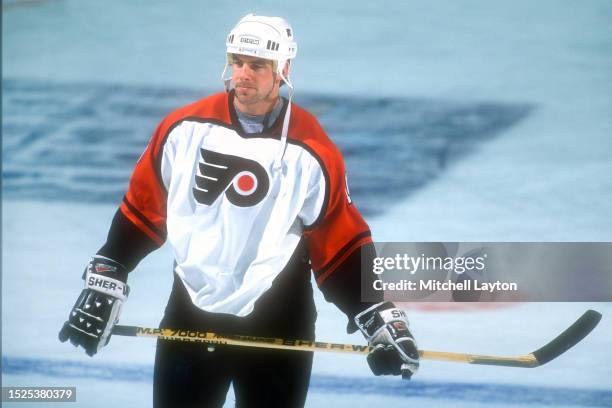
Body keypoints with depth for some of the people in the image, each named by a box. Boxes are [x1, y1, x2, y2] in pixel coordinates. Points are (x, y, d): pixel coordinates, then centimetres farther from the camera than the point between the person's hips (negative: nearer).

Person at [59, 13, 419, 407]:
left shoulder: (311, 152, -10)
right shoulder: (185, 128, -3)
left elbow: (341, 246, -5)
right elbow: (142, 209, 7)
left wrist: (382, 320, -13)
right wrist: (103, 285, 6)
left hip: (277, 325, -2)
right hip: (189, 314, 2)